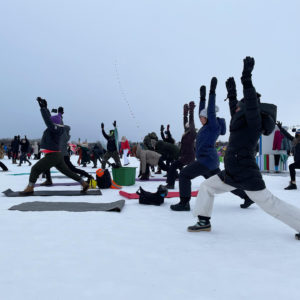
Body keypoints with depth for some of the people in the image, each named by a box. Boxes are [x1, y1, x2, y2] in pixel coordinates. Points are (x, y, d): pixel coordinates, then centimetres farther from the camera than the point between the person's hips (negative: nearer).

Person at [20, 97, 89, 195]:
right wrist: (44, 107, 17)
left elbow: (48, 120, -31)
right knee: (67, 171, 14)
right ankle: (84, 184, 16)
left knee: (35, 169, -2)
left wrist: (43, 107, -27)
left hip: (52, 156, -10)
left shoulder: (55, 128, -17)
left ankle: (29, 189, 2)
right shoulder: (55, 127, 9)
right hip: (57, 155, 10)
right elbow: (49, 119, 22)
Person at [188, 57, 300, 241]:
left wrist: (247, 79, -36)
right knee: (206, 187, 13)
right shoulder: (244, 125, 12)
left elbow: (251, 105, -29)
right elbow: (236, 115, 32)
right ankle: (204, 222, 21)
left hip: (248, 177, -9)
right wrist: (232, 94, 36)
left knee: (271, 204, -2)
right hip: (232, 175, 9)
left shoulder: (254, 124, -12)